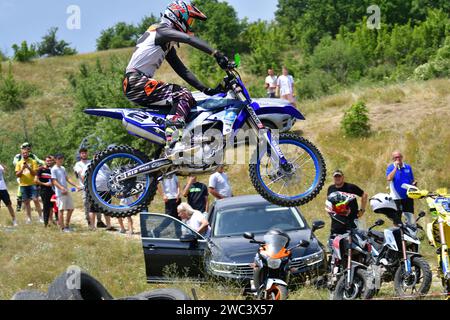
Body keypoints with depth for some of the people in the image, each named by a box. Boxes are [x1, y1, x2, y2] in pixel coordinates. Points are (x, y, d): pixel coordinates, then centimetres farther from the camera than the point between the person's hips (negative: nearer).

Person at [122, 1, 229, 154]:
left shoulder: (168, 45, 25)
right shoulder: (162, 30, -6)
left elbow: (182, 70, 21)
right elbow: (190, 39, -23)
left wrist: (206, 90, 12)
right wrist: (217, 54, -32)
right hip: (137, 82, -10)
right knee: (184, 97, -19)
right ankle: (172, 143, -36)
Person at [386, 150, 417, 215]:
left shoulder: (408, 167, 8)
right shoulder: (390, 168, 0)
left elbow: (412, 181, 14)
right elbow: (389, 178, -19)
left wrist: (414, 183, -9)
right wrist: (396, 167, -18)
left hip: (408, 197, 3)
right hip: (396, 197, -3)